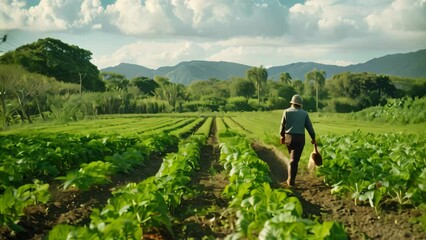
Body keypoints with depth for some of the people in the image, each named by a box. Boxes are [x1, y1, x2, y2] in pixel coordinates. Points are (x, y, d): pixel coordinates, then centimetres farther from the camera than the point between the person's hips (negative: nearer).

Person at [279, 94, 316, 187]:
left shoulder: (287, 111, 3)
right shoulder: (304, 113, 3)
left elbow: (282, 125, 5)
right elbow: (309, 127, 5)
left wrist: (282, 136, 21)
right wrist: (313, 138, 17)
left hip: (289, 138, 2)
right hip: (300, 138, -1)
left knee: (293, 157, 20)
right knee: (294, 160, 1)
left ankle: (291, 178, 19)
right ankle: (291, 180, -4)